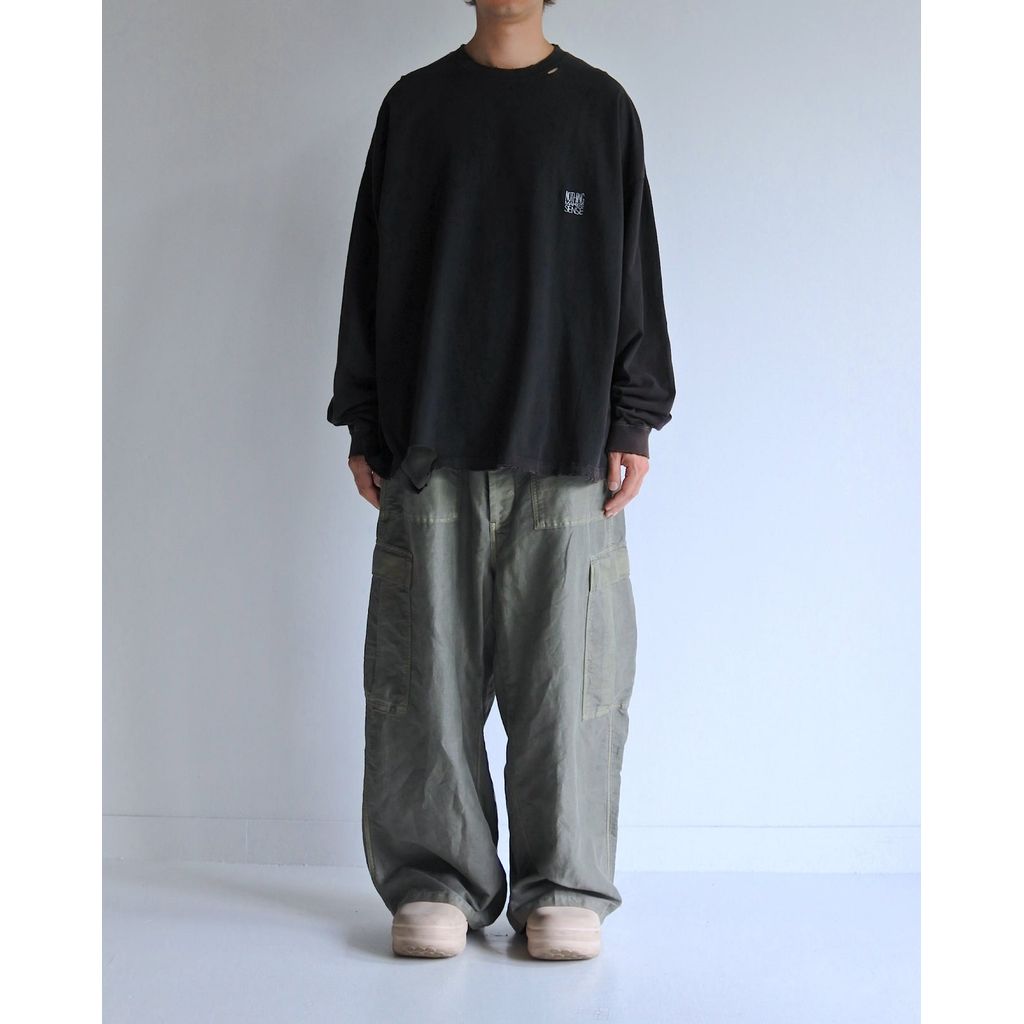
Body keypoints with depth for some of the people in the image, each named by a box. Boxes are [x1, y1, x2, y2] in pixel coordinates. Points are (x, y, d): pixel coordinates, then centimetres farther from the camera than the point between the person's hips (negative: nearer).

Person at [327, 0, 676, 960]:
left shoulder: (601, 107, 11)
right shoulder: (413, 105, 12)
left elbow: (633, 271, 9)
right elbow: (370, 269, 11)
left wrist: (632, 424, 1)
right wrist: (363, 424, 5)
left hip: (567, 446, 0)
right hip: (431, 442, 1)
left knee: (567, 672, -2)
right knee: (429, 672, 0)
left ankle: (566, 888, 8)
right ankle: (436, 881, 11)